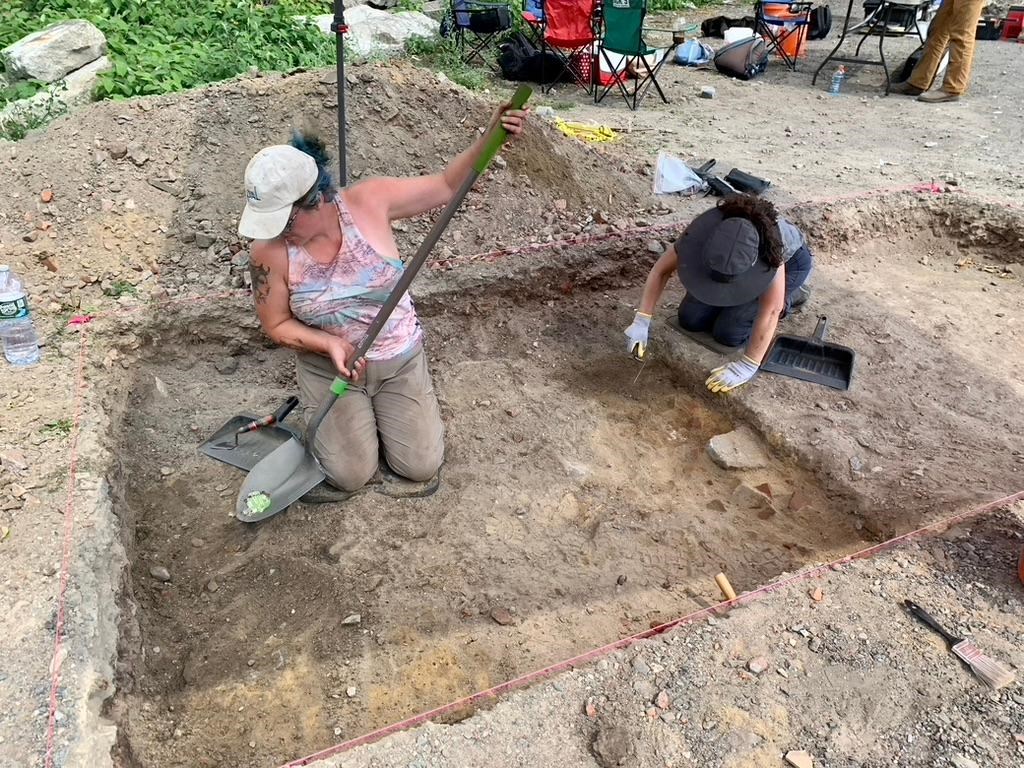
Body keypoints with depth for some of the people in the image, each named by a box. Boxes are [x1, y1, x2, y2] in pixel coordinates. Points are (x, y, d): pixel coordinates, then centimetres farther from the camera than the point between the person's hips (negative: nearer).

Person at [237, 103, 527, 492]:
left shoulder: (369, 200, -19)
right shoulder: (268, 253, -19)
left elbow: (446, 186, -10)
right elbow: (277, 325, -6)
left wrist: (489, 139, -25)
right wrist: (329, 344, -25)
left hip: (399, 360, 1)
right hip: (328, 367, 0)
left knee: (421, 467, 0)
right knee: (351, 475, -4)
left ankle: (381, 405, 30)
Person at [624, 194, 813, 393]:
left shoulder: (771, 243, -45)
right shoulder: (703, 230, -35)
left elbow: (770, 310, -39)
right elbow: (662, 269, -23)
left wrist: (747, 366, -38)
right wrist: (641, 321, -29)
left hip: (790, 260, -4)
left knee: (728, 332, -17)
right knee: (690, 320, -6)